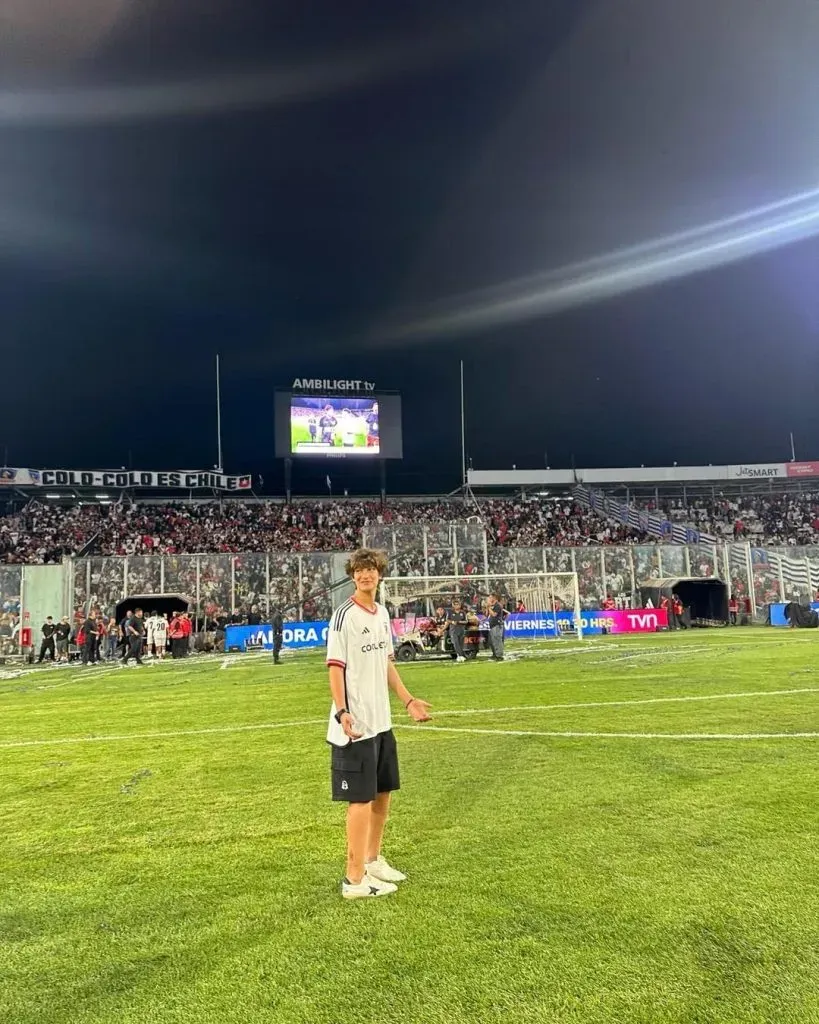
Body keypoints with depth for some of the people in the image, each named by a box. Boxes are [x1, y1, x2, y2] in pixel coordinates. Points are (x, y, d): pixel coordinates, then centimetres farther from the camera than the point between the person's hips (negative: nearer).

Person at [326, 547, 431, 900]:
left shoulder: (382, 613, 10)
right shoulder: (344, 616, -14)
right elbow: (335, 668, -16)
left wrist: (408, 700, 17)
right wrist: (341, 712, -26)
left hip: (381, 722, 8)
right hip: (356, 724, -8)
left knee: (382, 792, 18)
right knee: (361, 800, 0)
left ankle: (373, 860, 36)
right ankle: (355, 880, 13)